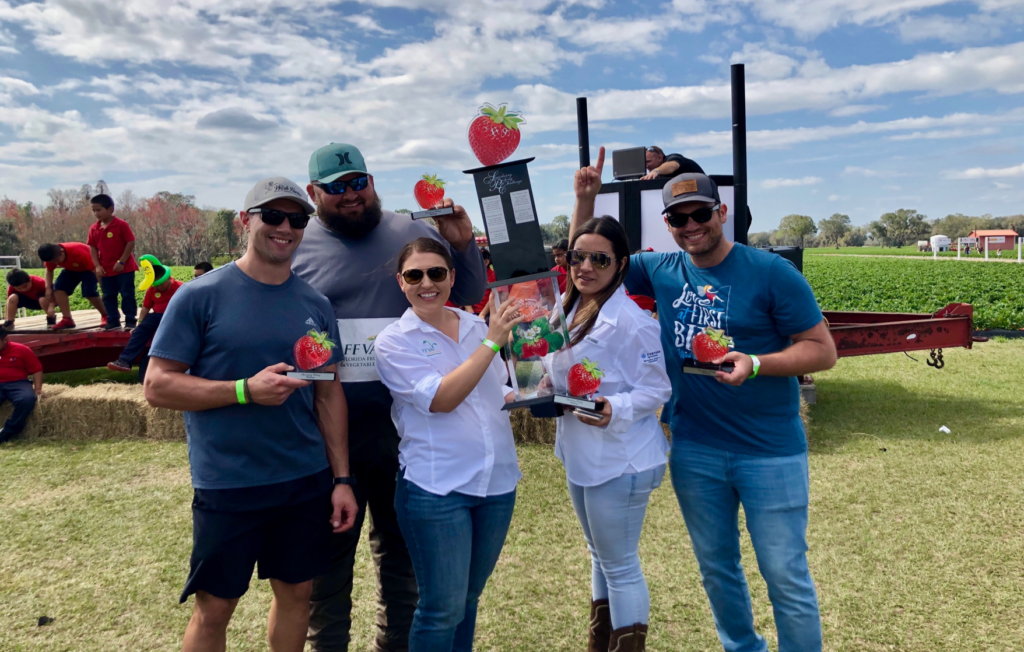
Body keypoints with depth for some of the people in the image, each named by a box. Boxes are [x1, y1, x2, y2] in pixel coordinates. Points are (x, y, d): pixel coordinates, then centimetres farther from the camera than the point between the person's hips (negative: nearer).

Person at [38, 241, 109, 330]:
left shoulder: (78, 252, -41)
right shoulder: (52, 256, -22)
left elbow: (95, 269, -35)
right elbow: (49, 271, -1)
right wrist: (48, 288, -16)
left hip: (89, 268, -6)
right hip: (71, 269, 6)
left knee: (89, 293, -25)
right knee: (58, 288, -12)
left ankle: (105, 316, -5)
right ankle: (67, 319, -8)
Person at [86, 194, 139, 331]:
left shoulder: (121, 225, -12)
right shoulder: (94, 228, 3)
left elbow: (131, 243, -13)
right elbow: (92, 247, 6)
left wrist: (121, 262, -16)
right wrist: (97, 266, -5)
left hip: (125, 268, -5)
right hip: (106, 270, 6)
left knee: (127, 295, -1)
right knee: (108, 297, 9)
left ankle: (130, 320, 5)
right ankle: (113, 321, 16)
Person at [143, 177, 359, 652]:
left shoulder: (315, 305, 5)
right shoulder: (200, 296, -7)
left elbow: (330, 393, 8)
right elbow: (157, 386, -9)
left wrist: (341, 478, 5)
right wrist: (246, 389, -21)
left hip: (308, 482, 4)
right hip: (227, 487, -4)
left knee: (296, 593, 16)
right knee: (214, 608, 8)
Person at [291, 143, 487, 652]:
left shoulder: (415, 234, 2)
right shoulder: (296, 248, -1)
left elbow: (470, 294, 7)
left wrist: (462, 243, -9)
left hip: (407, 427, 2)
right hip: (331, 432, -1)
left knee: (401, 548, 18)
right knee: (329, 555, 12)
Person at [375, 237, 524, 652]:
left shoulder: (477, 325, 6)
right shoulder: (394, 341, -8)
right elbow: (441, 399, -20)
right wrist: (492, 341, -22)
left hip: (497, 480, 5)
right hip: (436, 489, -5)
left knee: (469, 598, 20)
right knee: (443, 609, 5)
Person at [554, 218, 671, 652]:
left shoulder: (630, 320, -21)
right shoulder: (568, 307, 4)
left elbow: (657, 390, -18)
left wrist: (614, 410, -33)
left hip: (619, 461, -9)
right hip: (580, 456, 9)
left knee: (620, 566, 6)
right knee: (599, 556, 24)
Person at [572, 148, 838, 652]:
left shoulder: (771, 272, -11)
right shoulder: (661, 271, 2)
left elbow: (823, 350, -9)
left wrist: (756, 364, -26)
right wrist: (585, 199, -3)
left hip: (770, 450, -4)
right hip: (693, 449, 5)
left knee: (787, 576, 5)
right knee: (717, 568, 20)